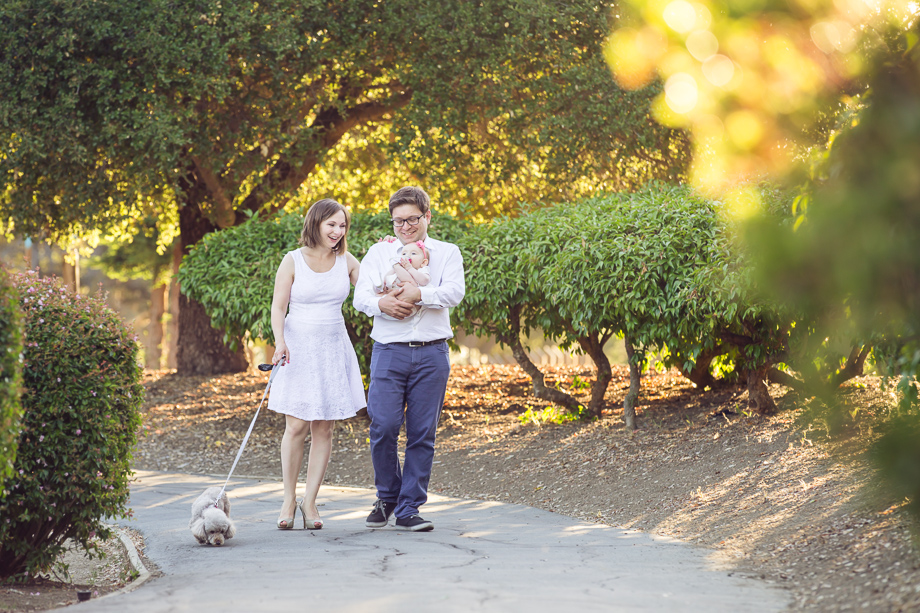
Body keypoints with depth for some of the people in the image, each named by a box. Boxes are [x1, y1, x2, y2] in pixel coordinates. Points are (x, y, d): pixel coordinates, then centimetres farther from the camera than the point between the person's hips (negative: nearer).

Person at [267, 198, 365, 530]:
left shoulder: (347, 262, 8)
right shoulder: (293, 261, -2)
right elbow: (278, 307, -3)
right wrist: (280, 342, -17)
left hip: (333, 349, 3)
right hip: (298, 349, -3)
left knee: (323, 429, 1)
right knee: (296, 426, -7)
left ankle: (310, 502, 7)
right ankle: (289, 500, 7)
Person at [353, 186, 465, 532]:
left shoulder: (447, 253, 11)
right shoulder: (379, 253, 13)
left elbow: (454, 293, -6)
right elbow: (360, 297, 2)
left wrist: (418, 294, -20)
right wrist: (381, 304, -20)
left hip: (432, 353, 0)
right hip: (389, 350, 0)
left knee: (422, 434, 0)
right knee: (383, 427, -10)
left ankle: (409, 509, 8)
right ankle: (386, 499, 13)